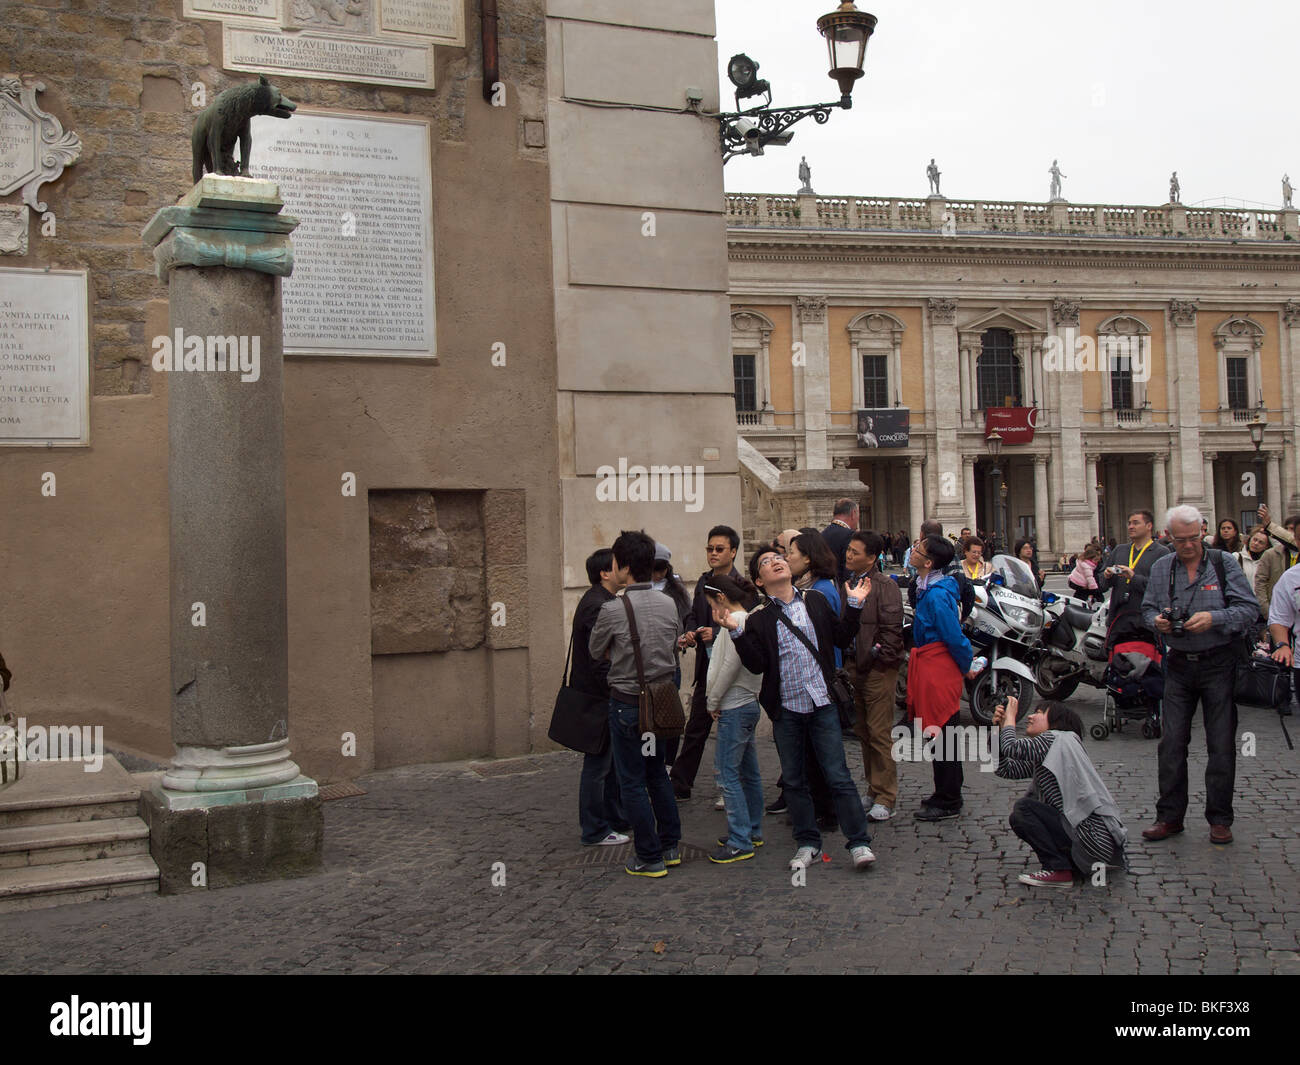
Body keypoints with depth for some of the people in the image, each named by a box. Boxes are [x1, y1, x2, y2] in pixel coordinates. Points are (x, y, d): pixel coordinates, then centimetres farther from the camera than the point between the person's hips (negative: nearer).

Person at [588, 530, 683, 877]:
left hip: (627, 702, -6)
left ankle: (650, 858, 10)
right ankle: (670, 846, 27)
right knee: (657, 773, 21)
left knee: (633, 782, 5)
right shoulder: (669, 604, -2)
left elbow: (596, 651, -2)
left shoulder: (612, 610, -18)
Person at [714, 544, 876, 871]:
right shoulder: (758, 618, 1)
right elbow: (756, 664, -9)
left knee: (838, 776, 0)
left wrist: (854, 605, 1)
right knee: (794, 780, 10)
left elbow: (841, 638, 10)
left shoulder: (815, 601, 8)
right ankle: (808, 844, 23)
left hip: (822, 703, 0)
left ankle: (859, 842, 8)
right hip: (786, 709, 1)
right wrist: (737, 632, -19)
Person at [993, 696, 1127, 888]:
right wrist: (1000, 727, 8)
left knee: (1023, 808, -14)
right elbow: (1004, 769, 13)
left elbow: (1011, 748, -18)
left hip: (1096, 837, -10)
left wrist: (1010, 716, 0)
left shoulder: (1057, 739, -8)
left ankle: (1059, 870, -8)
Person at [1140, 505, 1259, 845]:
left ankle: (1220, 819, 12)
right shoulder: (1161, 568, 8)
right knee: (1171, 743, 4)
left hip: (1218, 664, -3)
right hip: (1179, 664, 3)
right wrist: (1157, 621, -9)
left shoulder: (1223, 563, -2)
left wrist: (1213, 618, -21)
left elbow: (1249, 609, -6)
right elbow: (1147, 608, 13)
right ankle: (1169, 815, 14)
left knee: (1221, 744, 1)